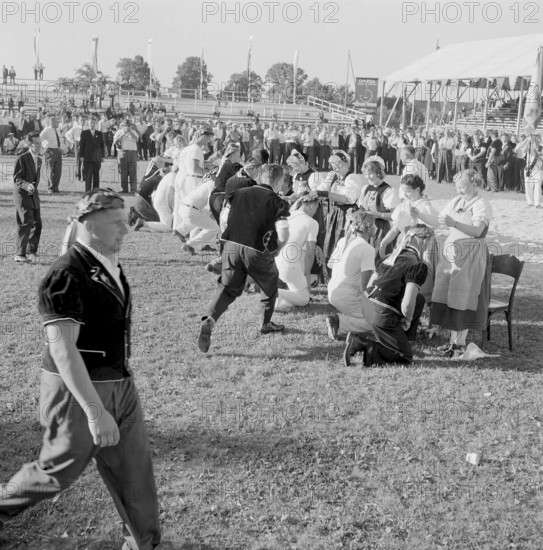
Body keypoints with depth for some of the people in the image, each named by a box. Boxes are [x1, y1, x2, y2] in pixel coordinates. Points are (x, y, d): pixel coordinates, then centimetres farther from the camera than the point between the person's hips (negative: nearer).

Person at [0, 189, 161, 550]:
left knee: (135, 472, 12)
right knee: (59, 472, 10)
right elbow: (61, 348, -28)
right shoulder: (67, 275, -22)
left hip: (120, 386, 8)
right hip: (76, 391, -8)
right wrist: (95, 411, -31)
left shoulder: (110, 266, 6)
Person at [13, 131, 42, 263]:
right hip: (22, 195, -7)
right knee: (26, 224, -11)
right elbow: (16, 178, -16)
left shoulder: (39, 160, 11)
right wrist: (26, 185, -32)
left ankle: (31, 251, 19)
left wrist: (34, 187, 8)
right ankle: (20, 254, -3)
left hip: (33, 195, 7)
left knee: (37, 224, 6)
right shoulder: (22, 159, -12)